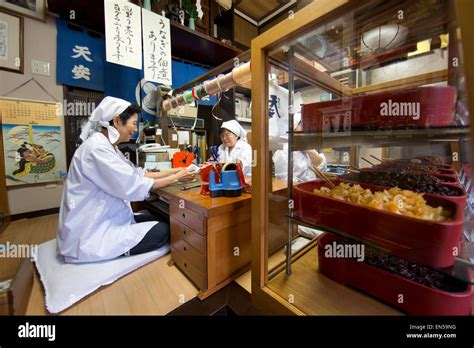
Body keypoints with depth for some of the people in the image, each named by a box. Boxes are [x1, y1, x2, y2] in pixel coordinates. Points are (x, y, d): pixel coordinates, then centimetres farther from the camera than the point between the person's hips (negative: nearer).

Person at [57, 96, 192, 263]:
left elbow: (137, 174, 7)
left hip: (103, 220, 10)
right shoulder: (96, 148, -23)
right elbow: (132, 186, -26)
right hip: (88, 233, -10)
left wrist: (172, 171, 1)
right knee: (162, 231, -12)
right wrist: (174, 179, -16)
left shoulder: (109, 147, 8)